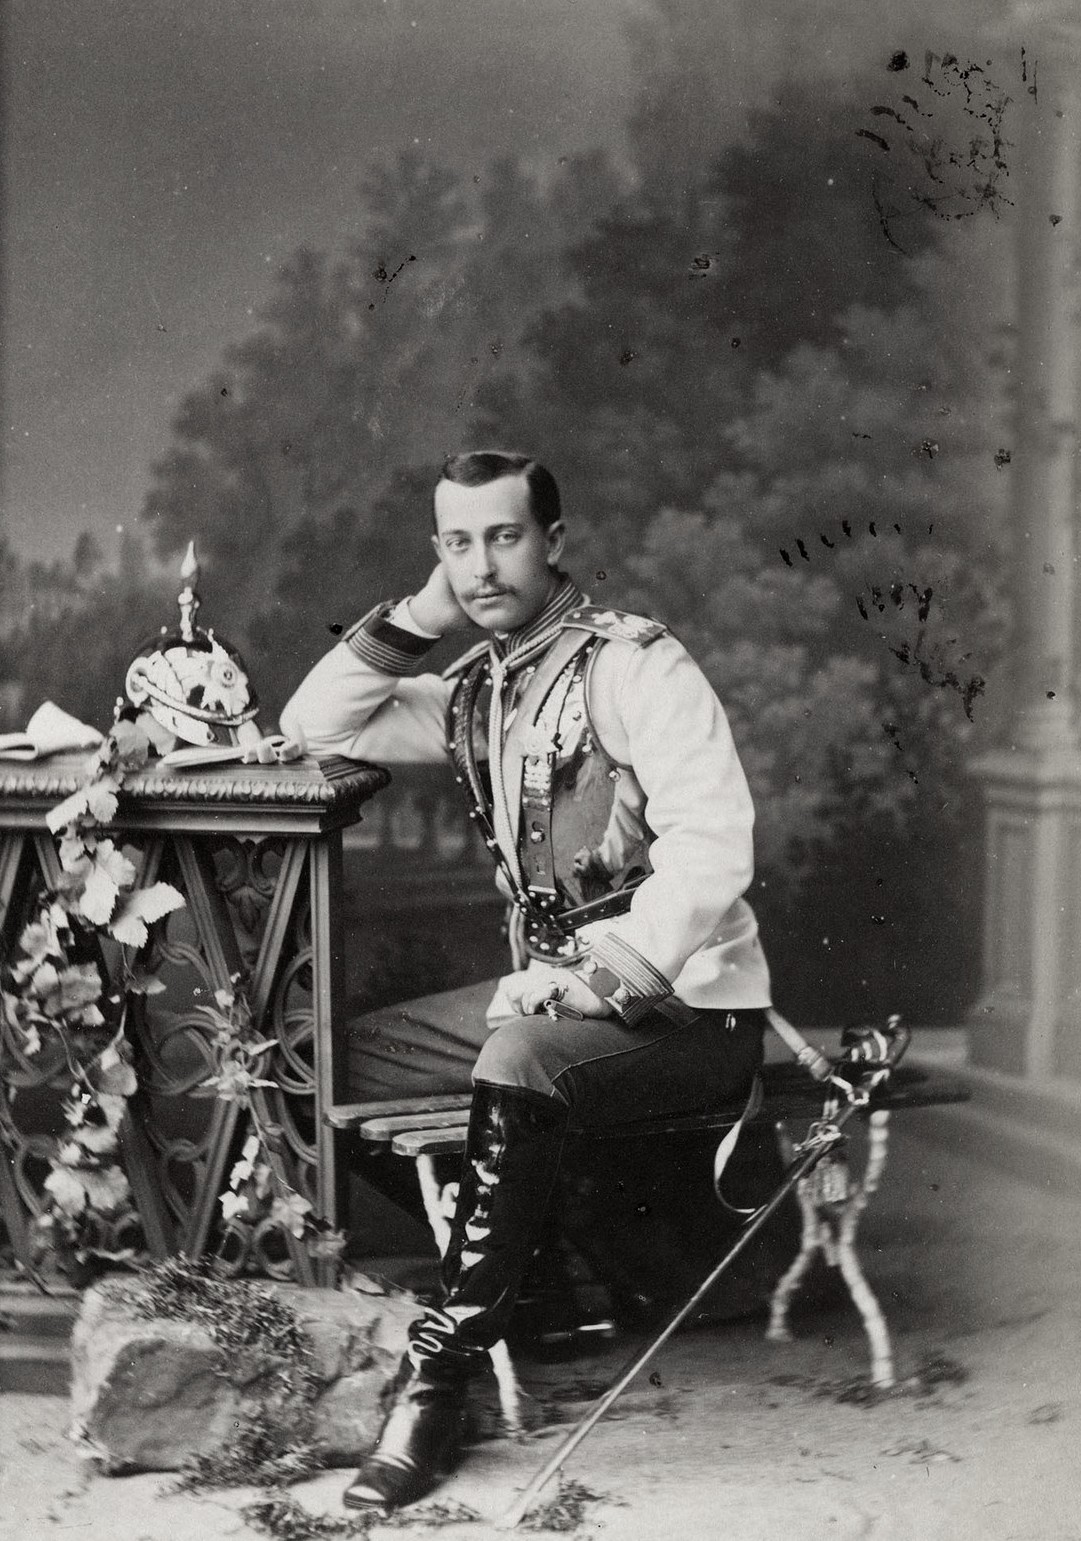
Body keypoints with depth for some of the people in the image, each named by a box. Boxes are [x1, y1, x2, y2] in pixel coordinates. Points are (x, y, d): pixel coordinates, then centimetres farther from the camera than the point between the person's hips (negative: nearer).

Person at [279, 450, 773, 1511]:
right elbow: (313, 729, 12)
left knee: (517, 1061, -34)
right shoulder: (475, 688, 9)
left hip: (685, 1006, -8)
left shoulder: (632, 664, -13)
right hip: (561, 992, 8)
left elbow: (710, 852, -22)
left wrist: (600, 982, -25)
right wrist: (413, 619, 0)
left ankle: (442, 1373, -25)